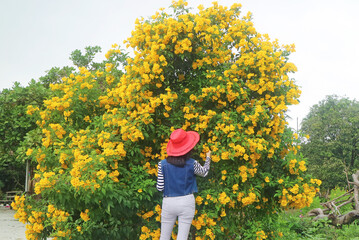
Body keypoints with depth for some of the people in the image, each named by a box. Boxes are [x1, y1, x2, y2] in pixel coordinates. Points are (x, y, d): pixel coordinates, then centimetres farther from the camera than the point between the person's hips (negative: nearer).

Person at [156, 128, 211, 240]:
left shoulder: (163, 164, -6)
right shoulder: (192, 164, -7)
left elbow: (160, 187, -4)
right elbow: (204, 172, 14)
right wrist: (208, 158, 32)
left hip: (168, 203, 1)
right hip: (186, 202, -1)